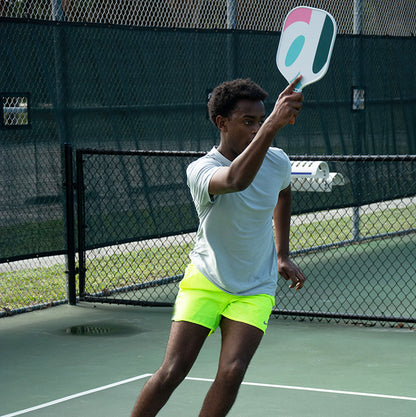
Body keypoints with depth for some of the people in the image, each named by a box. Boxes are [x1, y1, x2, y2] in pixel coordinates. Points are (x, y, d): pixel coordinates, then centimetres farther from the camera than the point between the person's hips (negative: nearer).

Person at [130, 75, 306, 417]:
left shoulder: (277, 161, -5)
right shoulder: (201, 170, -22)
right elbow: (235, 180, -47)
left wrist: (282, 255, 19)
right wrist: (273, 125, -58)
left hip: (254, 292, 3)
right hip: (204, 282, -3)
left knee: (231, 373, -15)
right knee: (172, 372, -9)